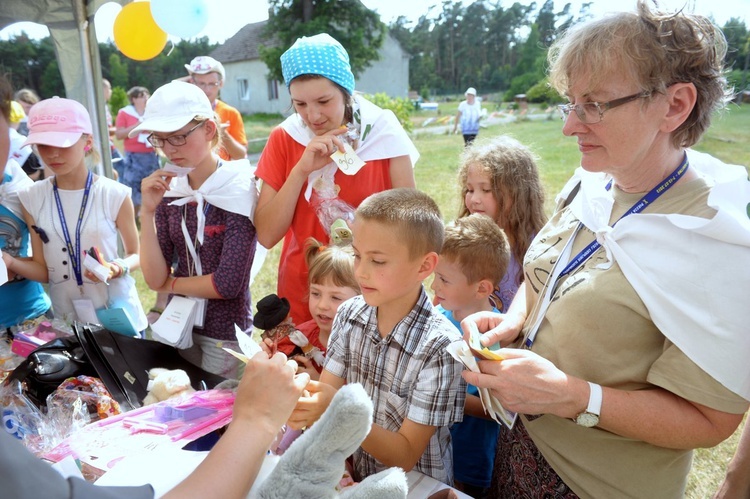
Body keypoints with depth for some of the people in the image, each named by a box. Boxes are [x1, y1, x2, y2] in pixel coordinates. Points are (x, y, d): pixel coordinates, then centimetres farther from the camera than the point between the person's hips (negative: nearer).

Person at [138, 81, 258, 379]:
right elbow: (154, 279, -7)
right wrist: (148, 212, -16)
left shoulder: (238, 190, -16)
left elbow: (228, 283, -22)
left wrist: (171, 283, -7)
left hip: (225, 334, -5)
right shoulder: (167, 191, -1)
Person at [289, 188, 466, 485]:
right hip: (353, 473, 3)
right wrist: (303, 403, -27)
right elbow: (327, 395, -5)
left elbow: (405, 455, -17)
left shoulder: (440, 347, -22)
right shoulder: (349, 315, -8)